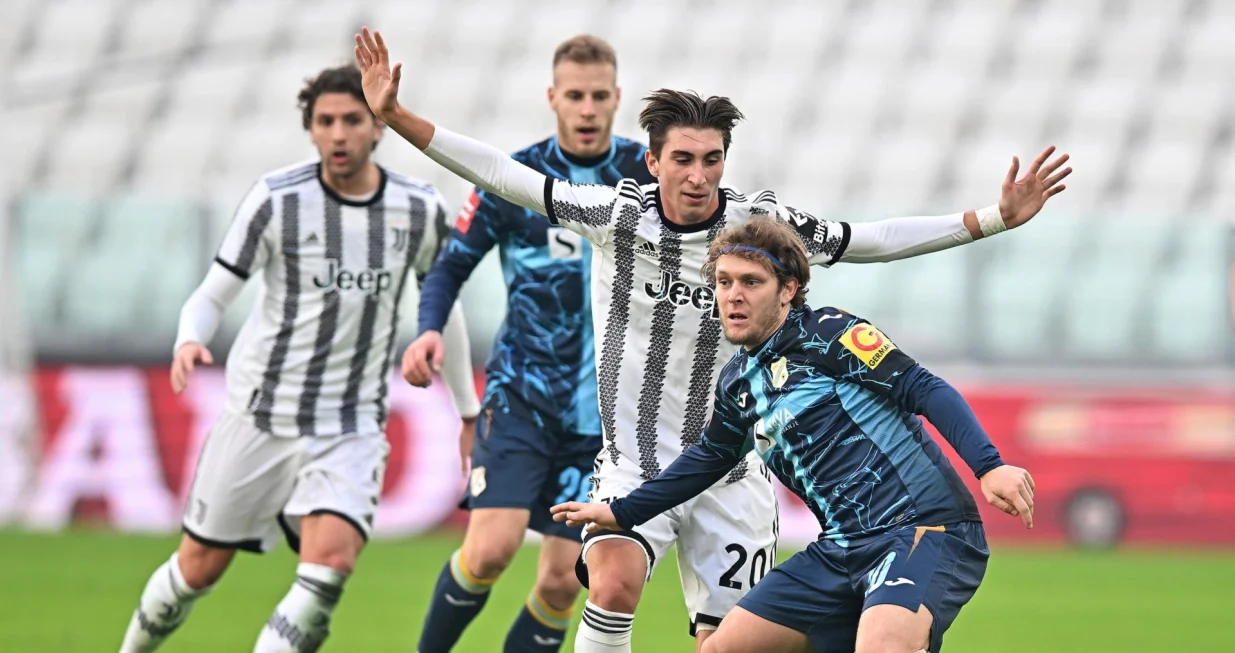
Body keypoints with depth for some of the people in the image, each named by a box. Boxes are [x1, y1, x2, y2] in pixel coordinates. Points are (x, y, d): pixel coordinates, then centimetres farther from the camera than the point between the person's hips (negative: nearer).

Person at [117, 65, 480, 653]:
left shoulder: (420, 210, 0)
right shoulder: (276, 199, -8)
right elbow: (212, 296, -6)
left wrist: (469, 412, 21)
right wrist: (190, 341, -29)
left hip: (352, 426, 1)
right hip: (261, 411, -1)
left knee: (331, 559, -23)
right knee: (201, 566, 7)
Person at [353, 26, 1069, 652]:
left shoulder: (762, 223, -4)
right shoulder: (615, 215, -8)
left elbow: (873, 240, 4)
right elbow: (503, 175, -8)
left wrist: (994, 219, 1)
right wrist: (397, 117, -15)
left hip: (733, 473, 2)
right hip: (633, 464, -2)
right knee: (614, 586, -28)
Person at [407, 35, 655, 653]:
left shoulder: (646, 174, 0)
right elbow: (452, 264, 3)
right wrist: (429, 330, -14)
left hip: (601, 409, 2)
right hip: (522, 391, -2)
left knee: (562, 581, -2)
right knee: (490, 549, -18)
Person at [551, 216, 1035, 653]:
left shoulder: (826, 333, -6)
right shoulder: (737, 384, 16)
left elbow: (925, 390, -13)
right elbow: (710, 456, 35)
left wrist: (989, 465, -26)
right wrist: (620, 513, 39)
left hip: (925, 529, -8)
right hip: (845, 547, 8)